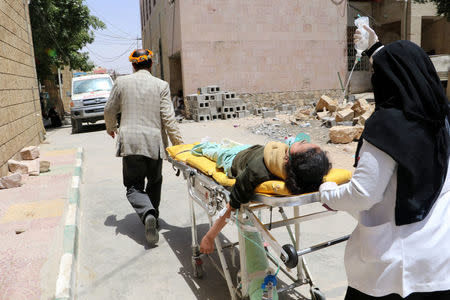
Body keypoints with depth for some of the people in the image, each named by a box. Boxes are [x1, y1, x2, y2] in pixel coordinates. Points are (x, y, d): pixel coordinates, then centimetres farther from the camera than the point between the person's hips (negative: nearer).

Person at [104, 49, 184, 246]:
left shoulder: (121, 82, 3)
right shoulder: (161, 85, 0)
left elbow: (110, 110, 11)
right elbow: (168, 117, -5)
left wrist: (110, 128, 31)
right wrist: (178, 142, 2)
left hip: (130, 142, 0)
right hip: (154, 142, 1)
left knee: (134, 186, 4)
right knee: (155, 181, 21)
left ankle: (148, 214, -20)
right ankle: (153, 215, 27)